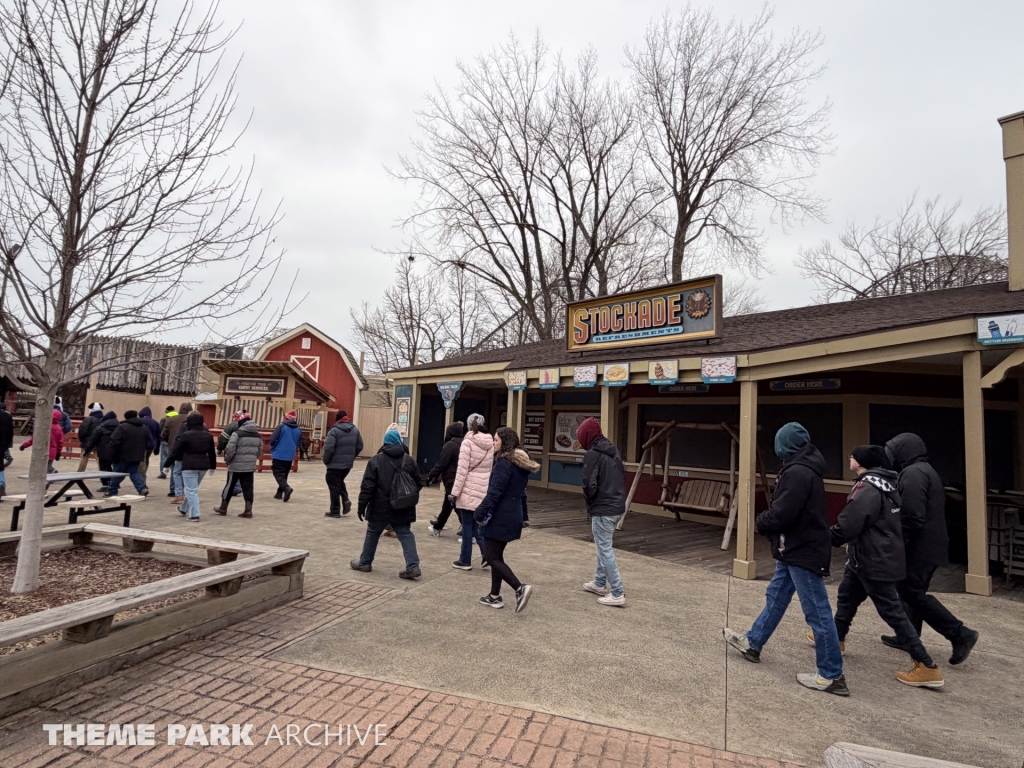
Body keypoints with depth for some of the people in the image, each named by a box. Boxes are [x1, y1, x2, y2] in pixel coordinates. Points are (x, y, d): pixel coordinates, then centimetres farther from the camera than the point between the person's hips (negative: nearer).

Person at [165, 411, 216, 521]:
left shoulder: (185, 435, -10)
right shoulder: (208, 436, 5)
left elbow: (175, 451, -5)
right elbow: (212, 453, 12)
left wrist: (167, 464, 4)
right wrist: (213, 466, 22)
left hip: (189, 466, -5)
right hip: (204, 465, 5)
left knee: (191, 490, 0)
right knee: (192, 488, 22)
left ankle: (194, 515, -2)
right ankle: (184, 509, 39)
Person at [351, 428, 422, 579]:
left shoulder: (376, 460, -6)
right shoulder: (409, 460, 4)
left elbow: (367, 486, -10)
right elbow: (418, 483, 8)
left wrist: (362, 505, -4)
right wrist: (411, 500, 20)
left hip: (380, 508, -2)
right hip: (403, 508, 3)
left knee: (373, 533, 16)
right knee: (405, 534, 6)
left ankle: (364, 562, 30)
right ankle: (413, 566, -4)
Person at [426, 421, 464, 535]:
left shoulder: (450, 445, -13)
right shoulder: (463, 445, 9)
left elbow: (441, 464, -14)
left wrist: (431, 476, -6)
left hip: (452, 481, -8)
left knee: (456, 506, -1)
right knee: (447, 505, 18)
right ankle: (437, 527, 29)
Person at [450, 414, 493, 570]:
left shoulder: (468, 442, -11)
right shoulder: (490, 443, 5)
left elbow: (462, 469, -13)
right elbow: (492, 468, 8)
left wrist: (455, 492, -9)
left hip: (469, 490, -5)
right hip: (484, 490, 5)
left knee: (467, 526, 6)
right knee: (476, 524, 18)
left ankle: (465, 561, 16)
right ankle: (486, 552, 3)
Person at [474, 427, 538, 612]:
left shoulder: (504, 462, -17)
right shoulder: (521, 463, 12)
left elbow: (494, 492, -22)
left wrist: (480, 513, -18)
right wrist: (522, 516, 22)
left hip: (500, 516, -9)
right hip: (513, 516, 9)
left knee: (491, 557, -1)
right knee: (497, 555, 17)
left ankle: (520, 588, -11)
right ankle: (495, 596, 23)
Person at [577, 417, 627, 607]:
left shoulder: (592, 454, -16)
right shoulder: (613, 451, 10)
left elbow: (589, 484, -19)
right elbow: (623, 476, 14)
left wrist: (589, 503, -1)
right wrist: (615, 495, 12)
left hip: (602, 509, -9)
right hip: (618, 507, 9)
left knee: (605, 550, 0)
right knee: (604, 547, 22)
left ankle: (617, 594, 4)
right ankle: (600, 583, 34)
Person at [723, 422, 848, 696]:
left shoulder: (797, 473, -23)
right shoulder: (803, 469, 10)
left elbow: (781, 514, -25)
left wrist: (760, 522, -7)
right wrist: (767, 521, 1)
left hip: (803, 552, -11)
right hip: (795, 549, 11)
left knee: (817, 612, 1)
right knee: (775, 598, 19)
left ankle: (832, 676, 13)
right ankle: (752, 643, 32)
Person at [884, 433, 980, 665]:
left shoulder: (912, 474, -18)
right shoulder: (926, 471, 17)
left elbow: (912, 517, -25)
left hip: (919, 547, -11)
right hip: (930, 545, 11)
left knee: (912, 593, -4)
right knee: (912, 591, 16)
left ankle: (960, 634, -2)